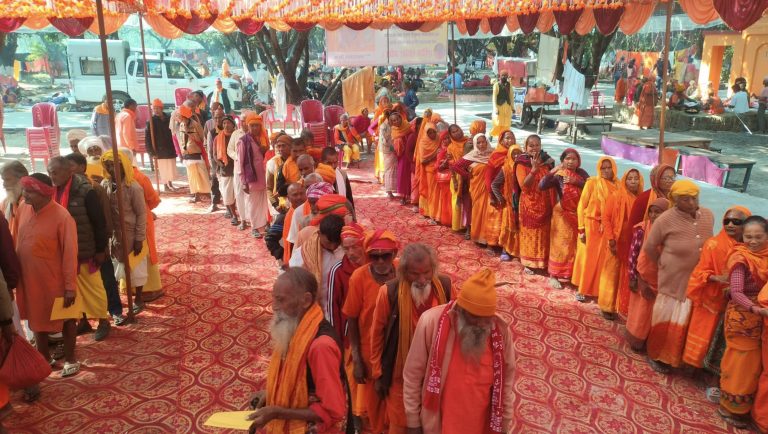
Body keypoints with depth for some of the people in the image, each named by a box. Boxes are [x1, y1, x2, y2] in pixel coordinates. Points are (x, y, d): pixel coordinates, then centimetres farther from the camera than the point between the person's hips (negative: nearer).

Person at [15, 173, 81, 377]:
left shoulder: (62, 217, -21)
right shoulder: (23, 209, -2)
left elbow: (70, 253, -18)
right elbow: (17, 241, 10)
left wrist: (70, 286, -17)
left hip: (55, 280, -6)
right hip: (29, 278, 6)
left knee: (64, 319, 10)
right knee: (37, 318, 21)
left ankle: (70, 359, 27)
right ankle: (43, 356, 39)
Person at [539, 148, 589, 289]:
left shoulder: (582, 173, 3)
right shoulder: (558, 175, -10)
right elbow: (541, 186, -25)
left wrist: (577, 182, -18)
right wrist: (551, 172, -35)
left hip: (579, 215, 4)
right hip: (563, 215, -4)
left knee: (576, 245, 12)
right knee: (561, 245, 1)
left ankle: (572, 273, 27)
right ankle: (554, 275, 12)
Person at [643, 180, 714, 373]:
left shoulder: (708, 216, -5)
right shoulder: (666, 219, -19)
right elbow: (649, 247, -6)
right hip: (672, 280, -4)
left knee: (684, 322, 16)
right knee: (665, 320, 10)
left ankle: (674, 357, 37)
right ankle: (656, 355, 32)